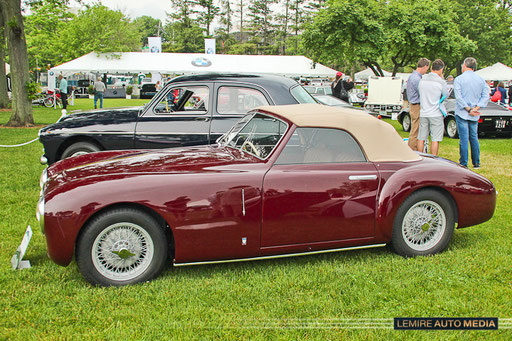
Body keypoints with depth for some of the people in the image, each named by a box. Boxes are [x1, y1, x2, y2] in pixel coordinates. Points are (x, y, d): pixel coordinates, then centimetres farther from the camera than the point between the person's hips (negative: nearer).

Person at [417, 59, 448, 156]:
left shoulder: (422, 79, 3)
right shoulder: (441, 82, -10)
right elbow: (446, 95, 5)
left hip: (423, 113, 4)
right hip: (436, 114, -4)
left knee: (421, 138, 10)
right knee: (435, 140, 0)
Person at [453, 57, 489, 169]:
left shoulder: (459, 79, -7)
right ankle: (476, 163, 18)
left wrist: (468, 109, -13)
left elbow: (459, 97, -15)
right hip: (475, 116, 5)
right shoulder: (481, 79, 8)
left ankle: (463, 164, -1)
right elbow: (486, 96, 2)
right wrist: (476, 108, -5)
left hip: (462, 113, -5)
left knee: (464, 139, -3)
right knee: (474, 138, 13)